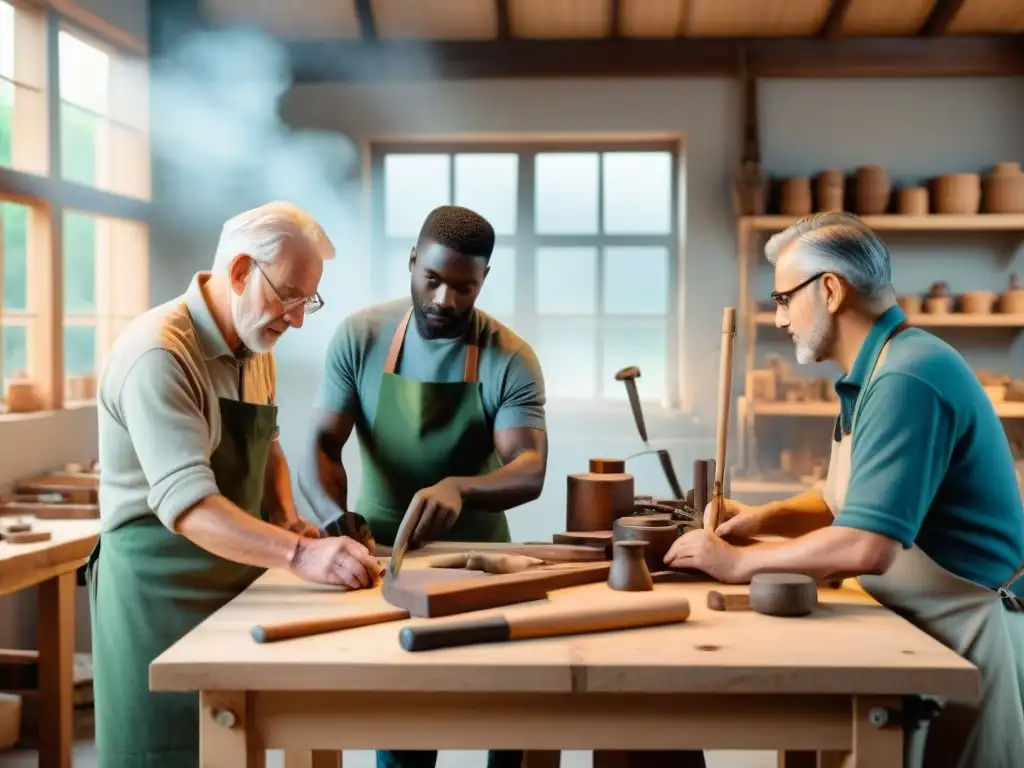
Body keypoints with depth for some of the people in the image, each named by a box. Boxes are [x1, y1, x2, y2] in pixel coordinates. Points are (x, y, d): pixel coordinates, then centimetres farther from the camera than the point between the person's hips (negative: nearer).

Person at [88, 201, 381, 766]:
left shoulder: (256, 347, 6)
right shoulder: (158, 355, -23)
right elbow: (185, 503, -32)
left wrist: (286, 519, 1)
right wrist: (299, 554, -43)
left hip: (233, 582, 8)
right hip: (160, 590, -8)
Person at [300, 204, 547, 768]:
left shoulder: (511, 359, -13)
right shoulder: (360, 337, -9)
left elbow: (530, 471, -23)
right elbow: (322, 447, -12)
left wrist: (458, 488, -43)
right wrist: (337, 519, -33)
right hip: (382, 553, 1)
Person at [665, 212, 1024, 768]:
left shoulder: (906, 379, -24)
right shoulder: (880, 370, 9)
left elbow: (866, 547, -31)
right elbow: (852, 499, 20)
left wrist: (738, 563, -19)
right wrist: (764, 518, 2)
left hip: (972, 633, -9)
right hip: (933, 625, 9)